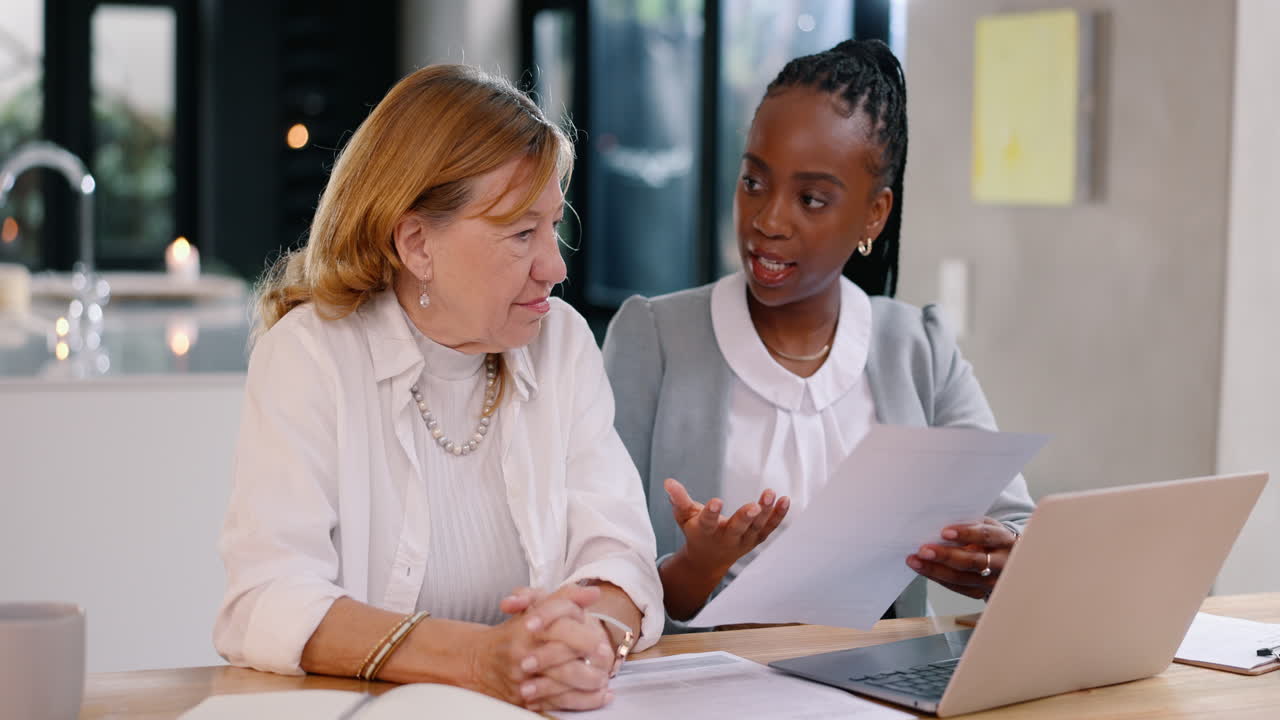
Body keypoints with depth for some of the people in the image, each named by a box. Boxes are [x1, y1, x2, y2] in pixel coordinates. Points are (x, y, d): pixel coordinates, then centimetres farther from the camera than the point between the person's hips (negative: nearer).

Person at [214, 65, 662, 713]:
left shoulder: (563, 342, 6)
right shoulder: (308, 356, -6)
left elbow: (617, 553, -3)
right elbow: (266, 603, -17)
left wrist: (596, 634, -26)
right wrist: (480, 657, -29)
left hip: (537, 709, 4)